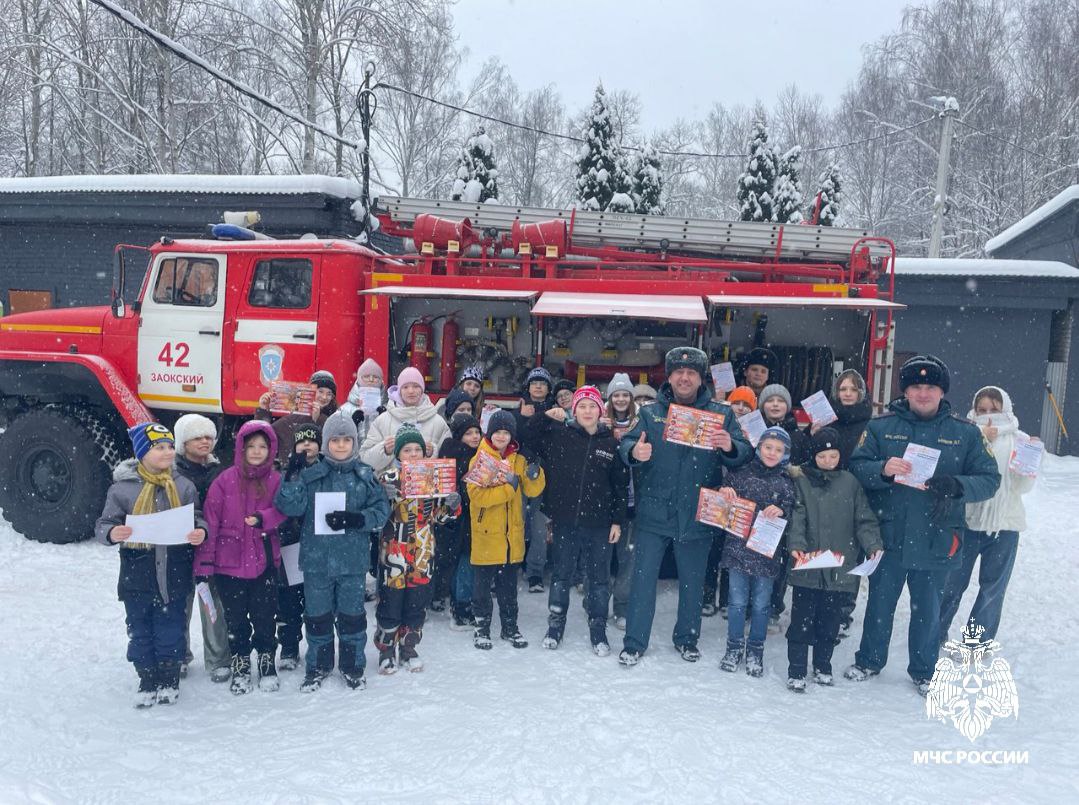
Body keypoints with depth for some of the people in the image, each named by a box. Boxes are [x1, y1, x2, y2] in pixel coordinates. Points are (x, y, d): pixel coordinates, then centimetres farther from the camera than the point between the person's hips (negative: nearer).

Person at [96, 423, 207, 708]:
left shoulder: (184, 486, 1)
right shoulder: (122, 487, -4)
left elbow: (198, 519, 6)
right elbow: (103, 523, -3)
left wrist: (200, 532, -16)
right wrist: (112, 533, -25)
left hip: (174, 574, 1)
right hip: (137, 575, -1)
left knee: (171, 628, 10)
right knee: (140, 631, 11)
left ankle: (169, 680, 27)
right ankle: (147, 681, 27)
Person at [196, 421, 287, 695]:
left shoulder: (275, 481, -2)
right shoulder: (225, 480, -6)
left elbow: (283, 511, -5)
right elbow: (210, 520, -6)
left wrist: (263, 519, -26)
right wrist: (204, 563, -8)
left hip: (264, 562, 1)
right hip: (229, 562, 0)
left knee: (265, 617, 9)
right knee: (236, 618, 12)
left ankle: (267, 662, 28)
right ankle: (240, 665, 29)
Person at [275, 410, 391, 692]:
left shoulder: (365, 475, 0)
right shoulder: (311, 475, -2)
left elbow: (382, 509, -2)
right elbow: (290, 507, -10)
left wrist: (356, 519, -18)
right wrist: (293, 477, -23)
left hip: (353, 559, 0)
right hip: (317, 559, 0)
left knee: (352, 613, 12)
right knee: (317, 614, 13)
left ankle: (353, 665, 29)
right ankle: (318, 665, 31)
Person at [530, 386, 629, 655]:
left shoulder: (611, 443, 2)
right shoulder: (559, 435, 0)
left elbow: (621, 485, 5)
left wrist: (618, 521, 2)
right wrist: (545, 415, -9)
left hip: (599, 524, 0)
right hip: (565, 520, 0)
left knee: (600, 578, 8)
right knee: (562, 574, 13)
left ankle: (598, 631, 22)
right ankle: (555, 626, 28)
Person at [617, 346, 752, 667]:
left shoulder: (720, 415, 3)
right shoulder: (650, 413, 2)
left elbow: (745, 453, -3)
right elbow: (627, 442, -7)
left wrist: (730, 447, -26)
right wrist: (634, 451, -31)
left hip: (696, 515, 1)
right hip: (653, 513, -1)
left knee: (693, 581, 15)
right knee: (643, 578, 4)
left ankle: (687, 638, 34)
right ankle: (634, 642, 18)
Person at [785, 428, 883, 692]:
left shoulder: (850, 482, 5)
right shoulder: (801, 480, -1)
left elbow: (864, 520, 4)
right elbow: (796, 518, -9)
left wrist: (873, 546, -12)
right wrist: (796, 545, -24)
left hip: (841, 569, 2)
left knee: (830, 621, 14)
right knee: (802, 621, 3)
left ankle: (823, 667, 32)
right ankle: (796, 672, 14)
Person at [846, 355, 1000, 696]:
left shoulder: (966, 432, 0)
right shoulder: (881, 426, 0)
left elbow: (989, 479, -2)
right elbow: (856, 466, -5)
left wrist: (957, 486, -22)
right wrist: (882, 470, -26)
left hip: (936, 539, 0)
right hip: (888, 536, 0)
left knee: (928, 609, 15)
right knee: (880, 603, 16)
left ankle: (923, 671, 35)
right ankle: (869, 661, 35)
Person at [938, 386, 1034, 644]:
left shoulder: (1019, 440, 1)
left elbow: (1023, 487, -1)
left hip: (1004, 525, 1)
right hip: (966, 520, -1)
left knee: (993, 586, 9)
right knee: (953, 581, 8)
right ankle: (937, 632, 27)